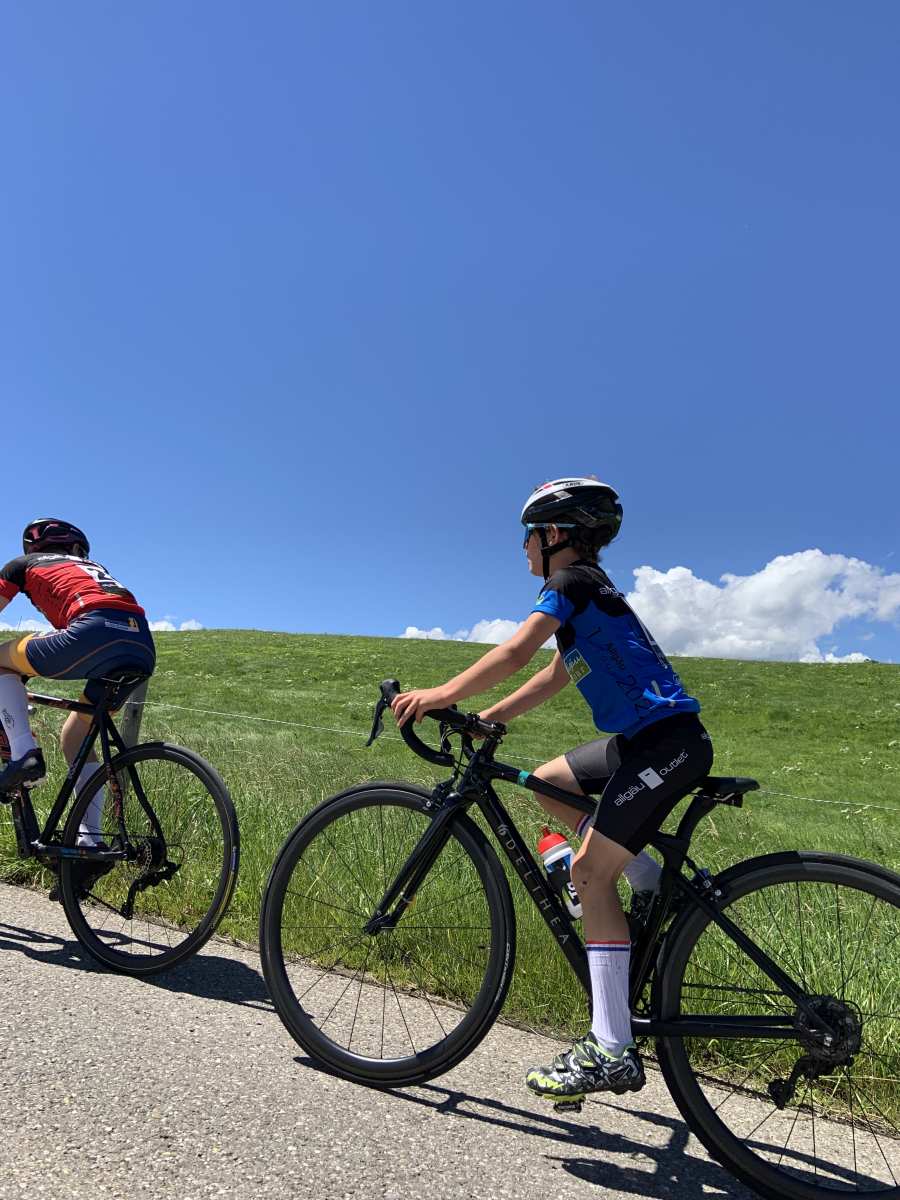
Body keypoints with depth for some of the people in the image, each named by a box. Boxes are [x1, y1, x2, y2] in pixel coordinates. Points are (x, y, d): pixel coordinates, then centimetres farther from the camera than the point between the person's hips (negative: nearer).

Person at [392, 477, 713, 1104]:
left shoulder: (572, 581, -8)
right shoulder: (588, 588, 20)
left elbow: (514, 653, -20)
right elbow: (555, 676, 21)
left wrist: (443, 694, -15)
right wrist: (487, 718, 15)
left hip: (668, 738, -10)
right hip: (644, 736, 10)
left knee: (590, 872, -10)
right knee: (546, 783, 18)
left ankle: (613, 1052, -5)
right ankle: (659, 886, 16)